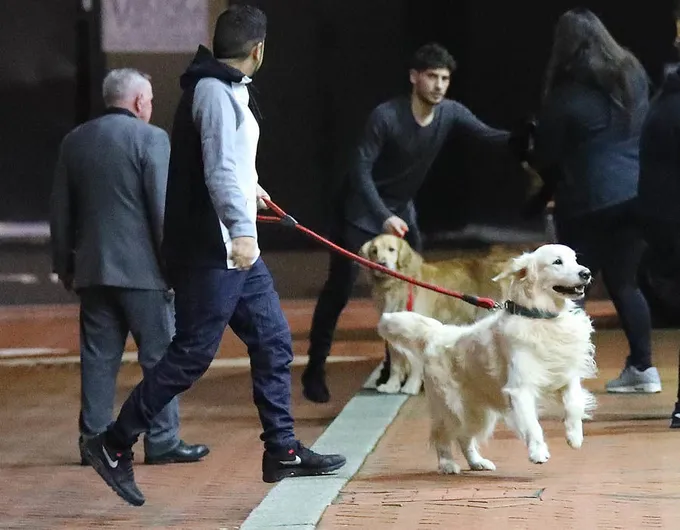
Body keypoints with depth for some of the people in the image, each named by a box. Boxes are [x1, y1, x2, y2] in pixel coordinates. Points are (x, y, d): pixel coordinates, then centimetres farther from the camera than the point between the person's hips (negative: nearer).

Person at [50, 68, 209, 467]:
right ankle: (163, 441, 1)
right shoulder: (151, 138, -8)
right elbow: (163, 206, -12)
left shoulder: (75, 142, 10)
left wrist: (65, 265, 22)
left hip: (92, 269, 6)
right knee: (161, 356, 1)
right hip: (142, 269, -6)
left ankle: (95, 438, 8)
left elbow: (61, 210, 15)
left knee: (98, 358, 9)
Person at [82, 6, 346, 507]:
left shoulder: (227, 89, 16)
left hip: (237, 254, 10)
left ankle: (282, 450, 17)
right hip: (212, 252, -10)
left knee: (273, 341, 11)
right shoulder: (215, 92, -15)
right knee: (191, 355, -7)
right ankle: (114, 446, -1)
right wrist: (240, 228, -36)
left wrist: (248, 187, 49)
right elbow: (219, 170, -27)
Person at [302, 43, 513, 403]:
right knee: (339, 288, -8)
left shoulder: (450, 114, -11)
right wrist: (383, 216, -35)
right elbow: (361, 169, -25)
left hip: (402, 209, 6)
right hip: (362, 209, -5)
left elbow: (489, 136, -21)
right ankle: (315, 370, -2)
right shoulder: (386, 116, -25)